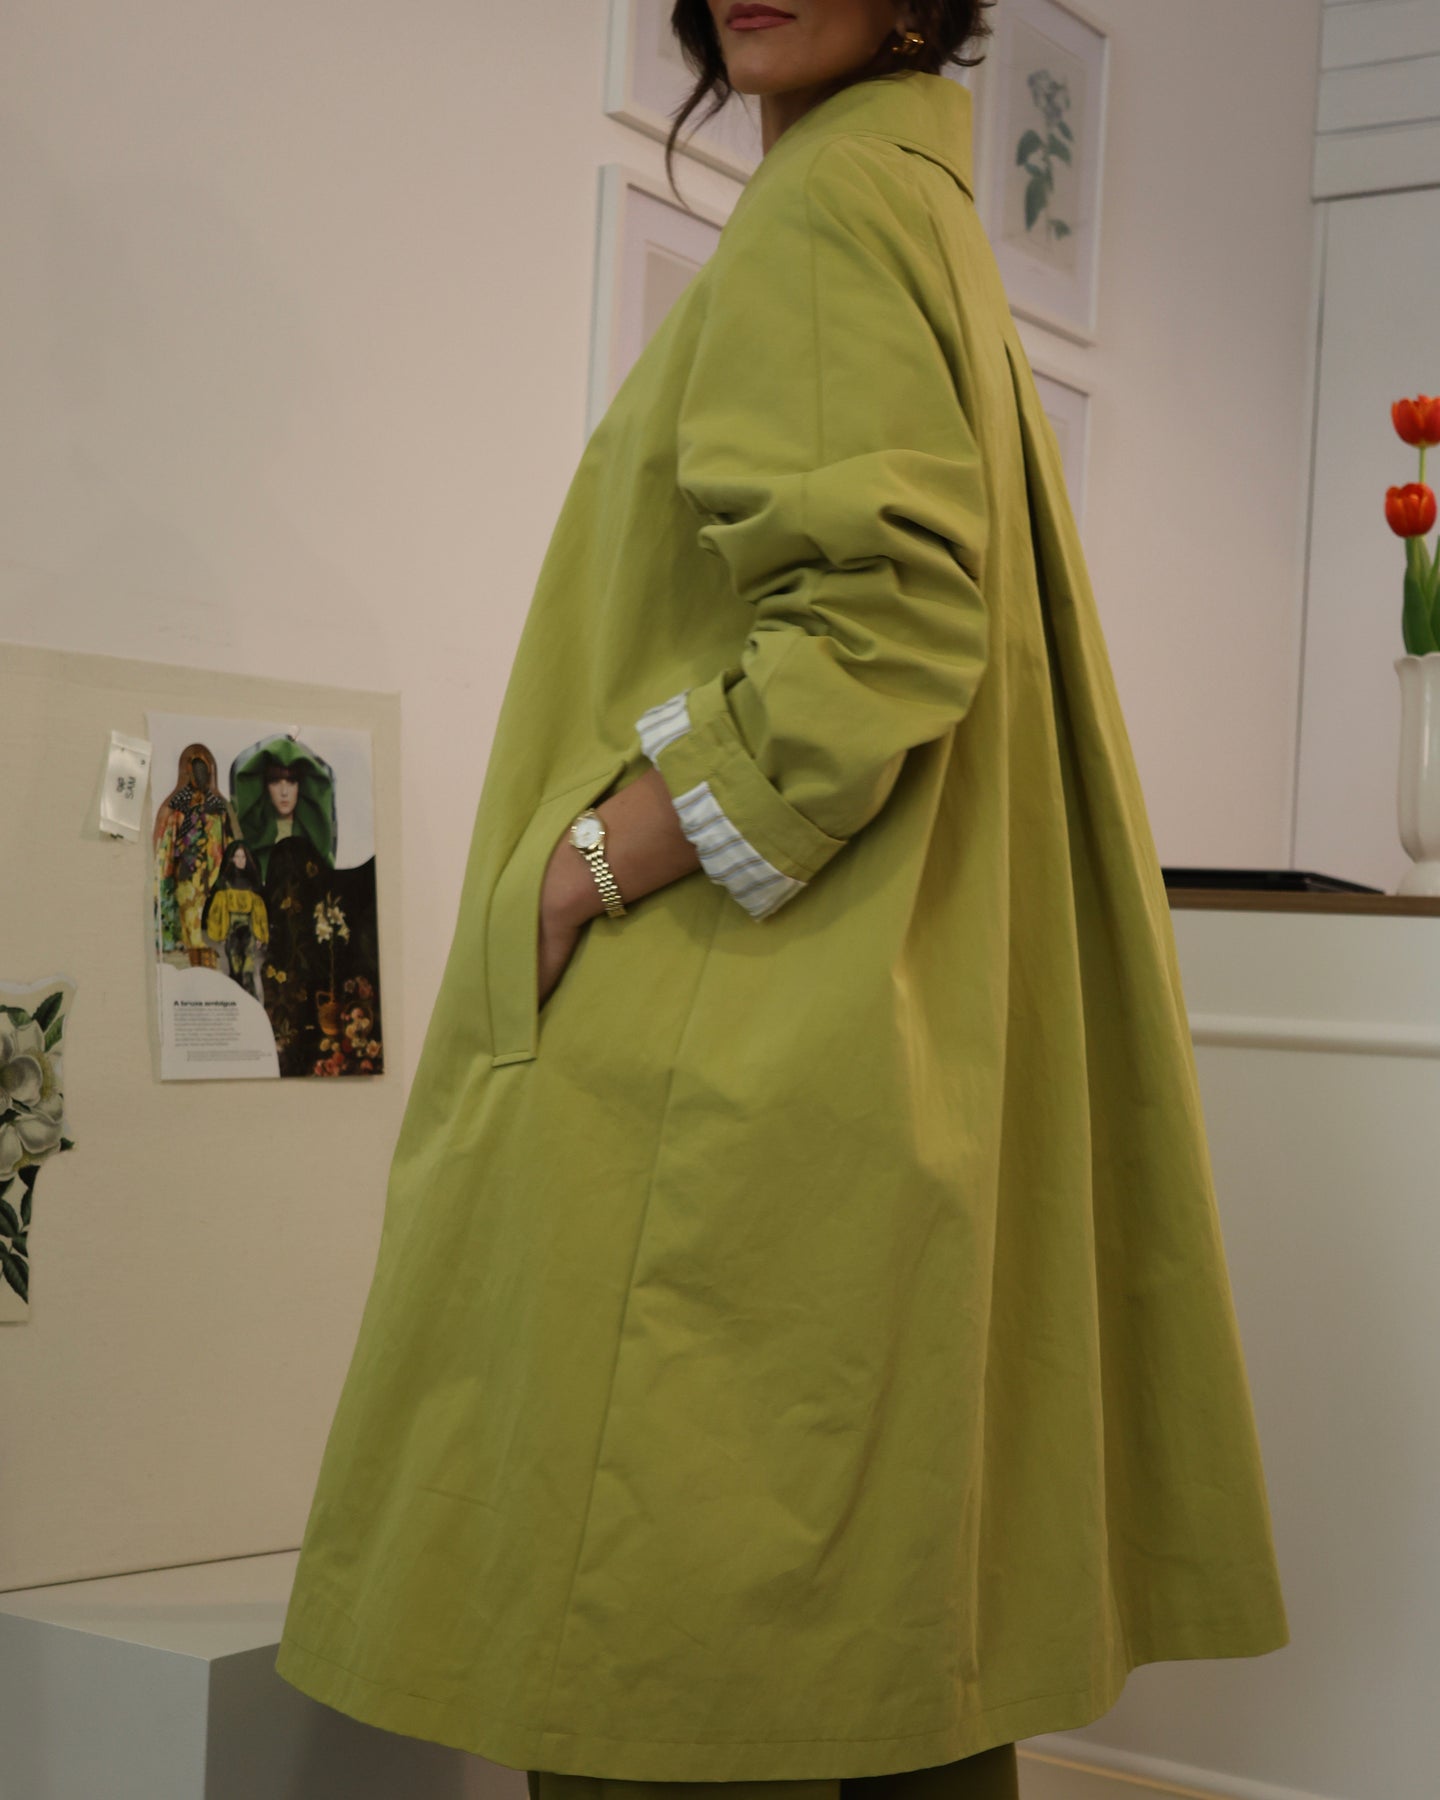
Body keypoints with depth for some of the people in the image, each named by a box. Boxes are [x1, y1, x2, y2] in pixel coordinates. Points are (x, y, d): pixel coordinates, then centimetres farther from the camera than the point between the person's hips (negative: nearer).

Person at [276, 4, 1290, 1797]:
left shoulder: (829, 206, -9)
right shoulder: (915, 203, 22)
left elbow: (882, 623, -21)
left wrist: (584, 872, -17)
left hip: (743, 1050, -10)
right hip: (889, 1036, 11)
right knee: (893, 1655, 14)